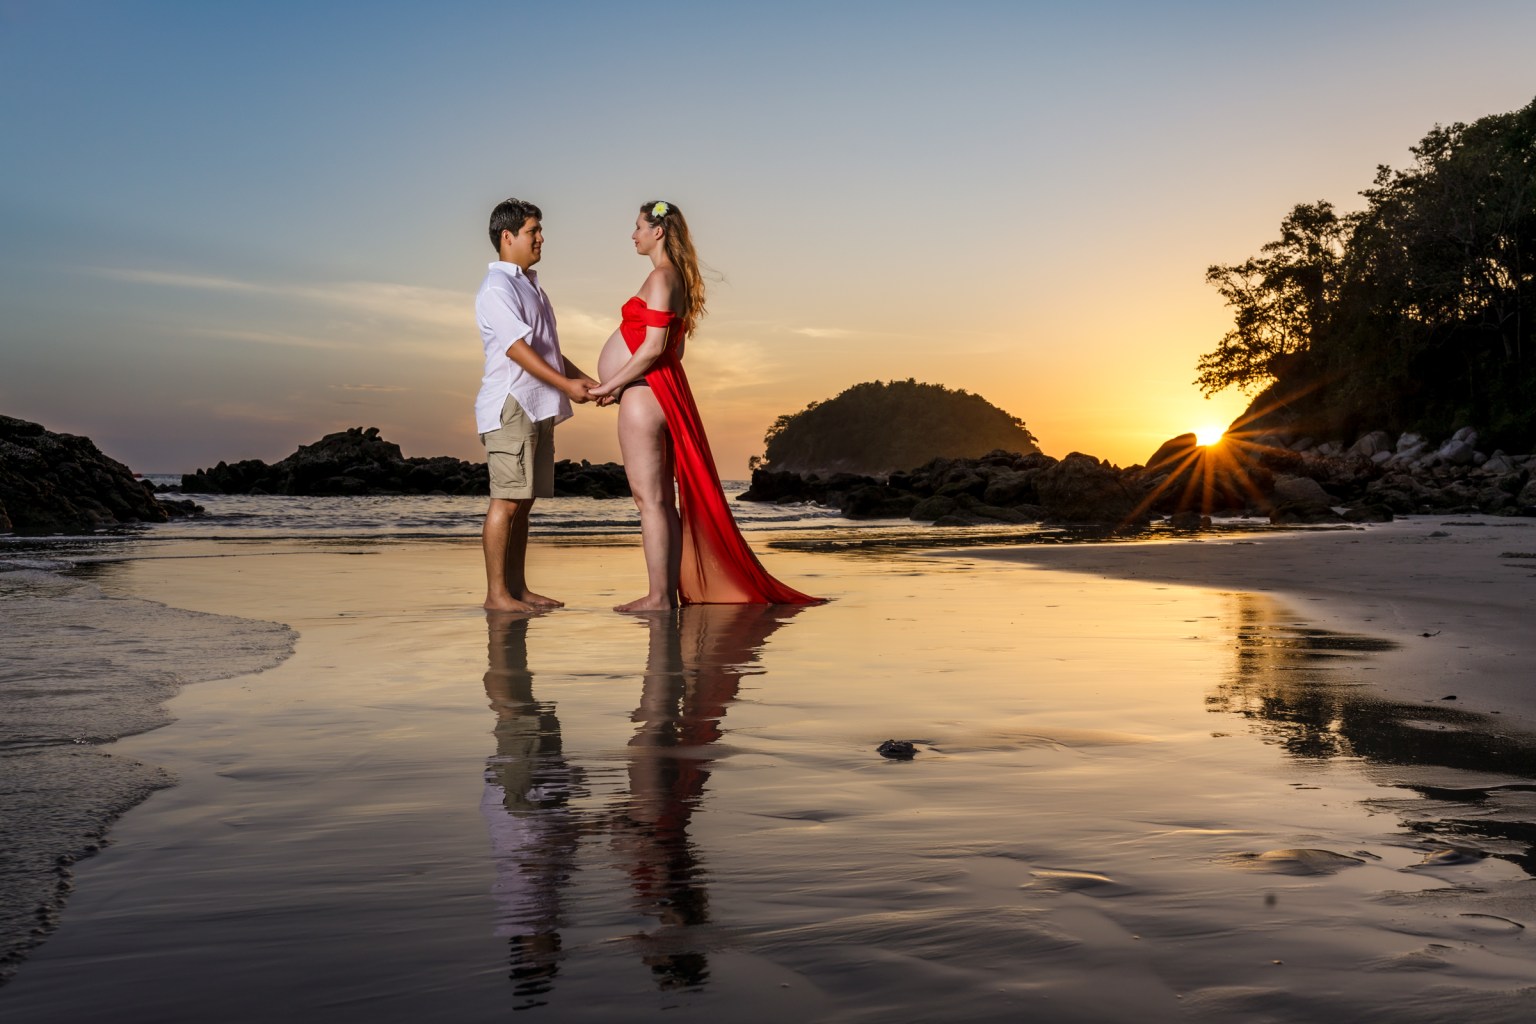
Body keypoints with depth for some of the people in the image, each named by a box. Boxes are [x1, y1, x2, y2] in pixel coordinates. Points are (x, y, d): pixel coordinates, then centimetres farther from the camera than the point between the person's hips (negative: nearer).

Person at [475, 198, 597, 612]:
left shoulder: (530, 284, 22)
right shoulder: (497, 287, -8)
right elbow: (518, 348, -17)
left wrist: (584, 379, 16)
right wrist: (566, 385, -18)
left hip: (537, 407, 9)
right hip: (510, 407, -9)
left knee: (523, 501, 9)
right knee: (506, 500, -9)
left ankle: (517, 587, 14)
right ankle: (496, 593, -7)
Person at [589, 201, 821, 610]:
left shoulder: (661, 276, -12)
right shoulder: (676, 277, 18)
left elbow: (654, 346, -20)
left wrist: (611, 385, -13)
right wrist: (619, 386, 17)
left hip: (644, 394, -10)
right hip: (661, 392, 10)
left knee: (649, 498, -8)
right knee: (661, 498, 10)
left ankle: (658, 597, -6)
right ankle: (669, 591, 13)